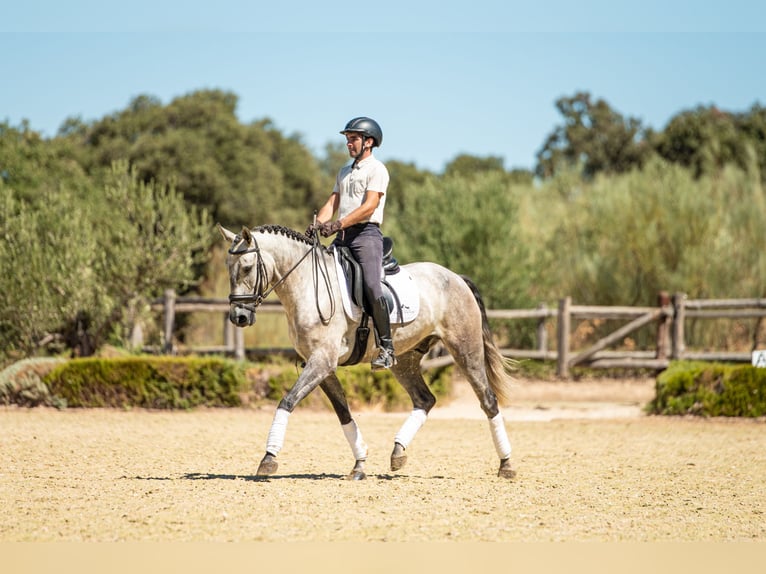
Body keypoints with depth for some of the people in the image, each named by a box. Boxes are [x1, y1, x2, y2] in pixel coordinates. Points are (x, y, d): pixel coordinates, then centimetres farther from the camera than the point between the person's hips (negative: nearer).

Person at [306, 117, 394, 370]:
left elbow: (369, 207, -14)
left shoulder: (376, 169, -2)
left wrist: (338, 224, -23)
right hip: (342, 236, 8)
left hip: (366, 234, -8)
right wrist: (316, 225, -5)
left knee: (371, 287, -24)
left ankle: (386, 348, -19)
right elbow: (332, 204, 15)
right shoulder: (344, 172, 23)